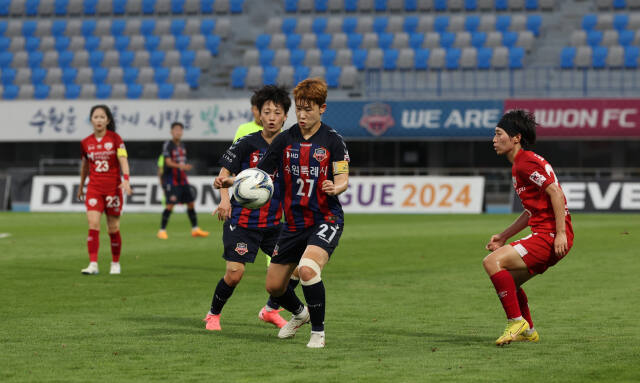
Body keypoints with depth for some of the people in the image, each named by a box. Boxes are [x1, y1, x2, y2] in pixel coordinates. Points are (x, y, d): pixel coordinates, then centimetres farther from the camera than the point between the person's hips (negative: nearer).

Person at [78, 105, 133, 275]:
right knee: (93, 225, -14)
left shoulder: (115, 139, -2)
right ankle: (93, 264, -17)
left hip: (113, 188, -2)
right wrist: (81, 186, 27)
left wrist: (126, 179, -26)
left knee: (113, 229, 5)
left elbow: (123, 160, -11)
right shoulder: (86, 143, 6)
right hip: (94, 189, 2)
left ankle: (115, 263, 22)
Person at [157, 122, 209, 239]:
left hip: (182, 179, 7)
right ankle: (162, 231, -5)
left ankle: (195, 229, 16)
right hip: (170, 180, -7)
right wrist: (180, 166, -35)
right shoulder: (168, 145, -10)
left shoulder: (182, 145, 12)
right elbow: (168, 162, -21)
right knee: (170, 204, -13)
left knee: (191, 202, 7)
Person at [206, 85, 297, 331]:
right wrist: (225, 200, -20)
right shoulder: (247, 143, -8)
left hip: (274, 222, 4)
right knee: (234, 273, -12)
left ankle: (270, 310, 19)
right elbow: (224, 173, -4)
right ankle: (213, 315, 14)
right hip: (242, 221, -4)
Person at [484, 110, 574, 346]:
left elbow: (555, 193, -20)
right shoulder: (519, 165, 20)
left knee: (492, 262, -18)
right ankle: (527, 331, 27)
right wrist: (504, 236, 23)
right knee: (508, 280, 20)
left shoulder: (526, 163, -12)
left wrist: (561, 233, -25)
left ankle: (516, 322, -13)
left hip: (550, 235, -11)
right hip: (543, 233, 11)